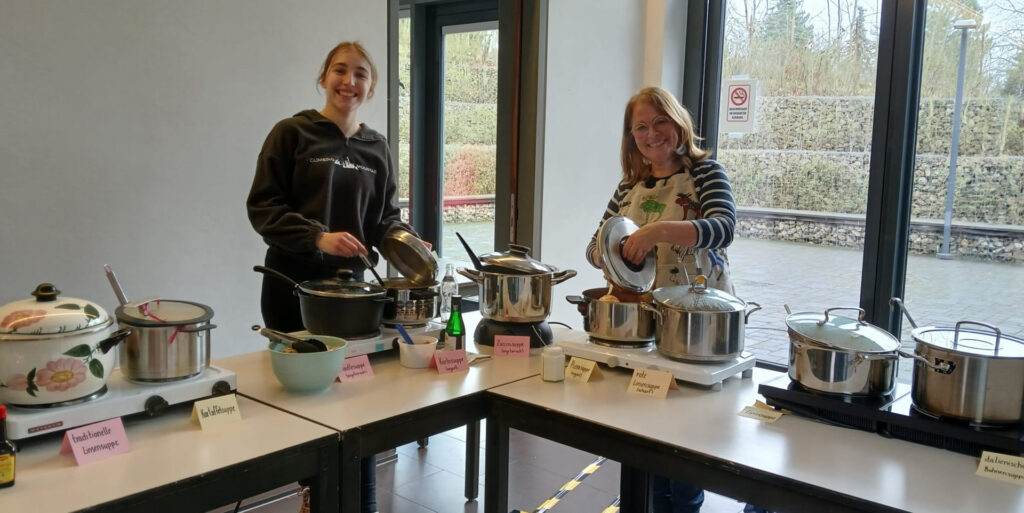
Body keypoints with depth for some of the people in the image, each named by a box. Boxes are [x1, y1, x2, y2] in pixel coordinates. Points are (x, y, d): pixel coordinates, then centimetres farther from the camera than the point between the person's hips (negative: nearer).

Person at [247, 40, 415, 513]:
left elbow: (385, 217, 14)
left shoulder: (376, 149, 10)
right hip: (292, 287, -2)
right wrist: (318, 237, -19)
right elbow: (262, 207, -6)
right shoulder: (291, 133, -2)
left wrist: (408, 240, -7)